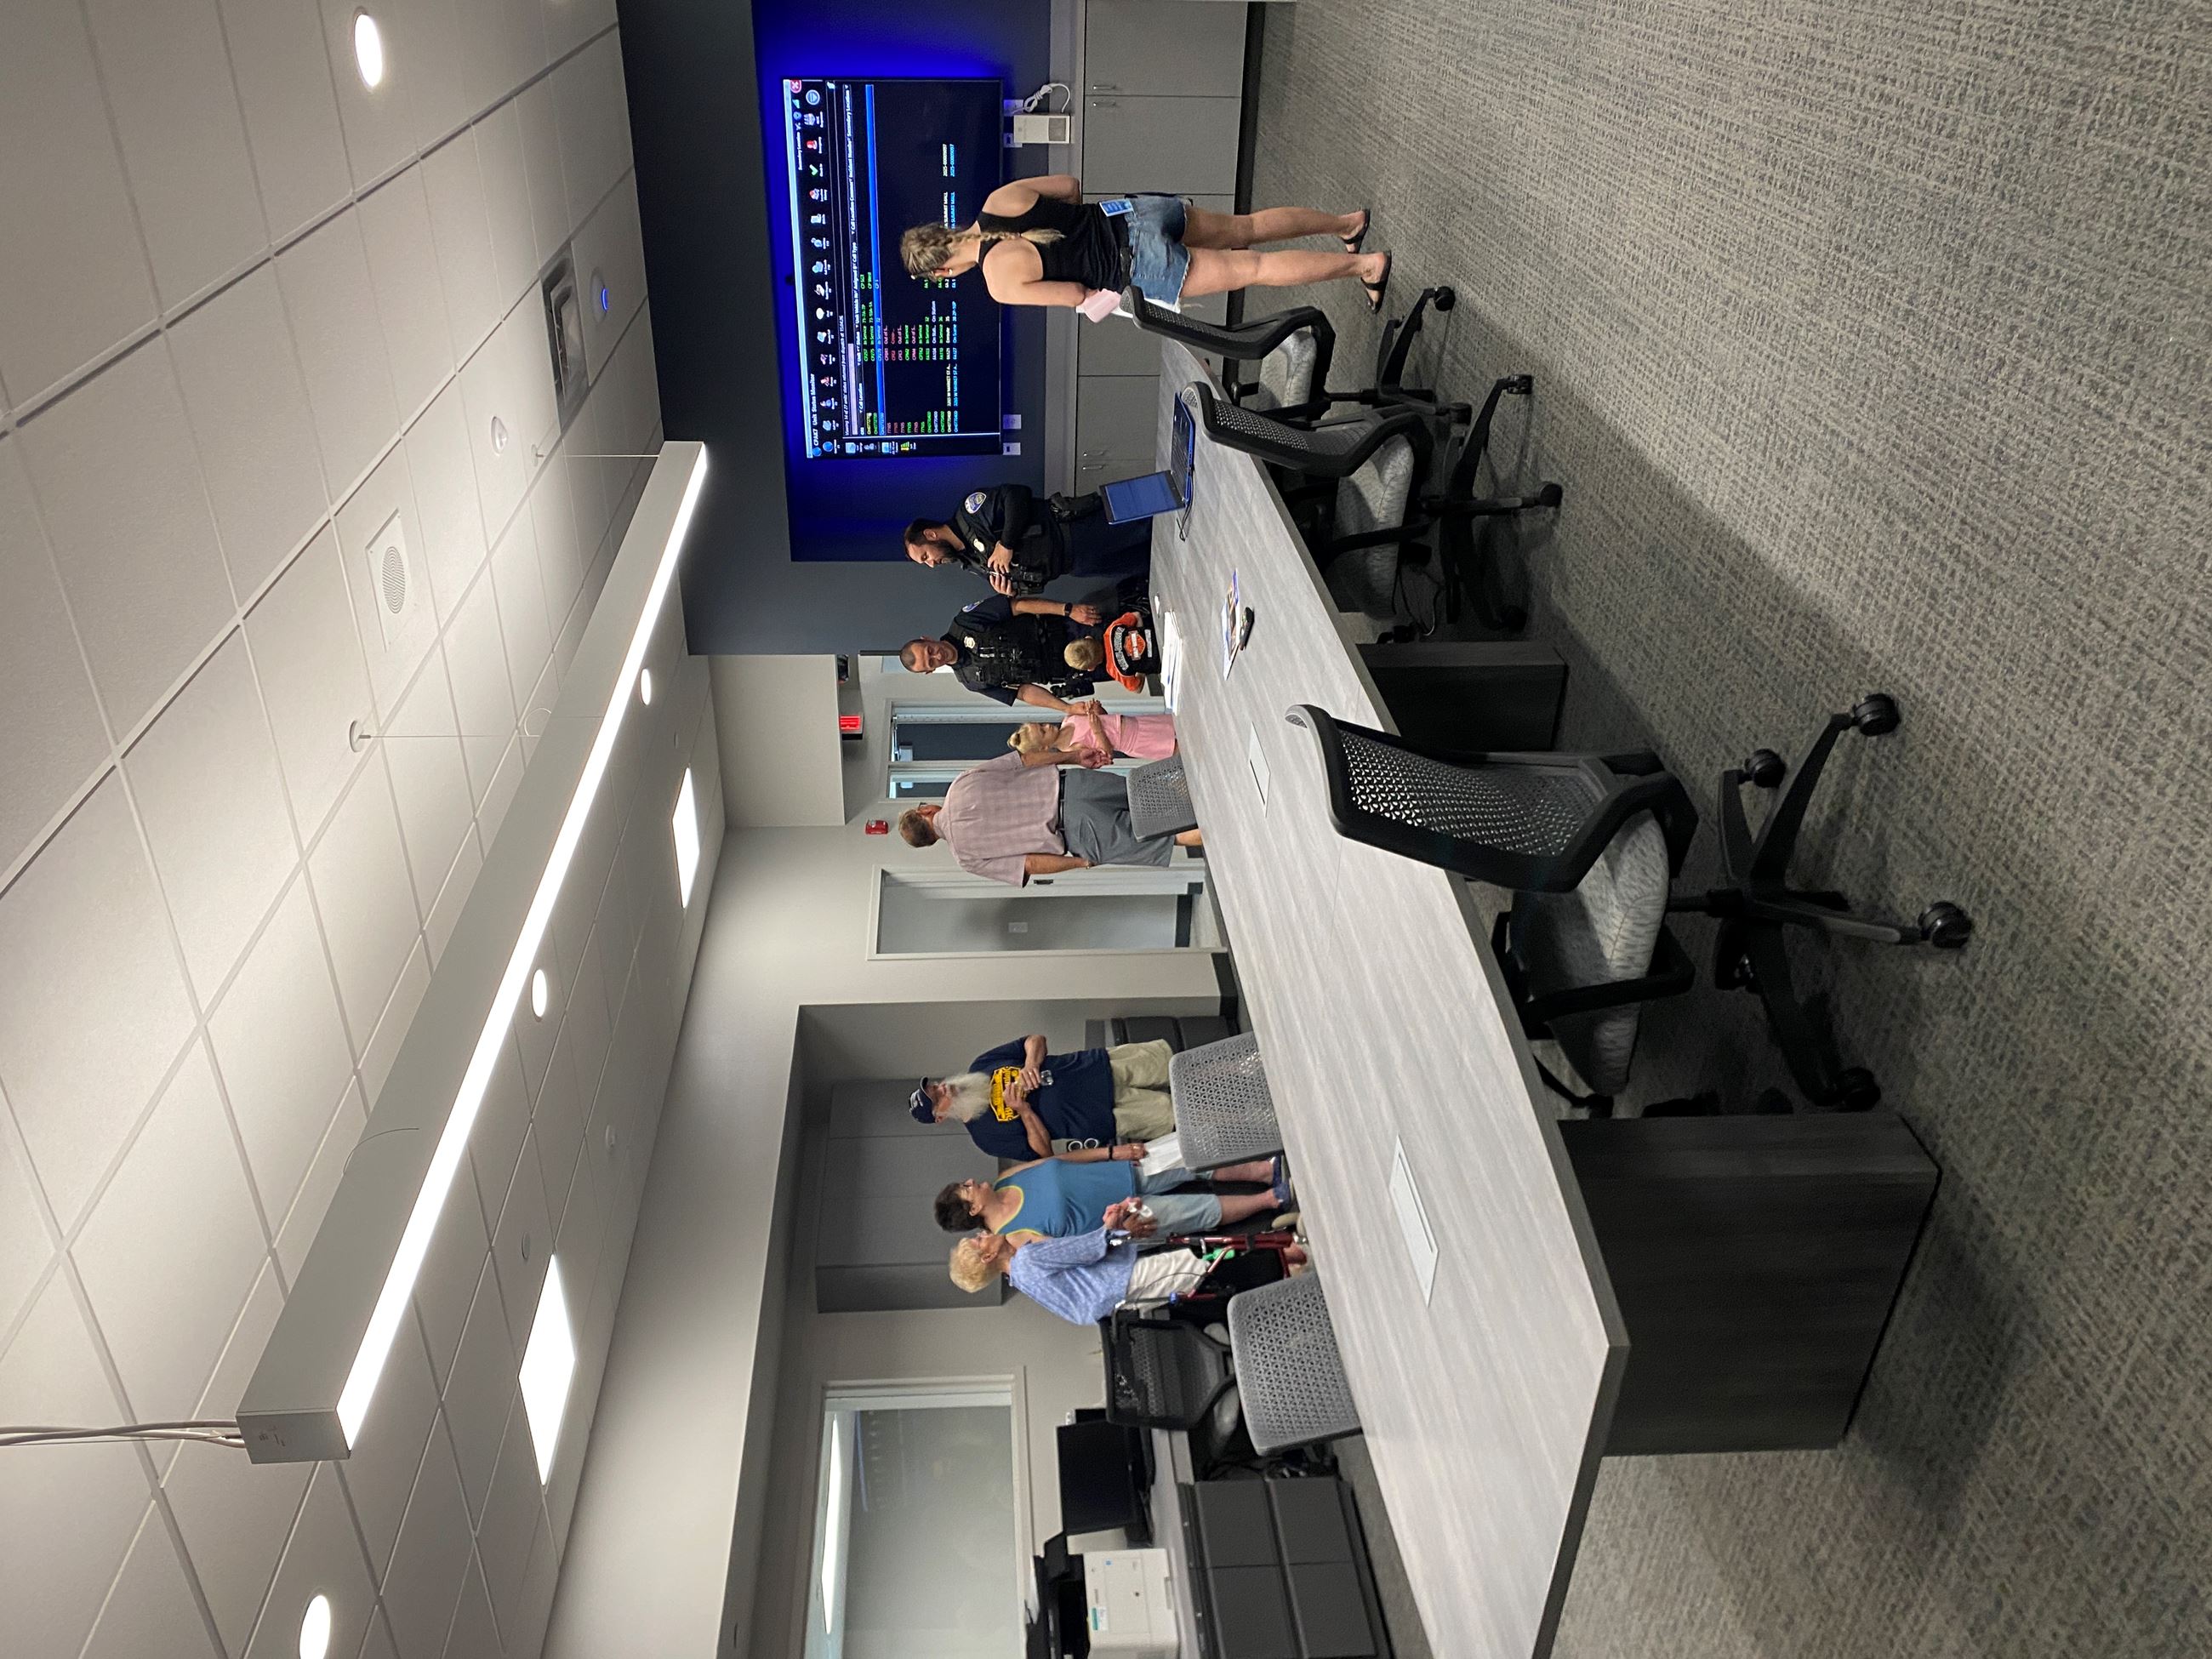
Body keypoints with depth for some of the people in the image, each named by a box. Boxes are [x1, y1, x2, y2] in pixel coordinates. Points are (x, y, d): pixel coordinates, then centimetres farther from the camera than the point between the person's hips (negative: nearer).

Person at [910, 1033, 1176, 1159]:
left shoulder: (982, 1065, 2)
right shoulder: (987, 1137, -10)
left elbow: (1035, 1040, 2)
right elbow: (1045, 1152, -12)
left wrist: (1030, 1065, -20)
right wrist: (1023, 1110, -24)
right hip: (1103, 1116, -4)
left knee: (1165, 1056, -1)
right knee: (1171, 1117, -16)